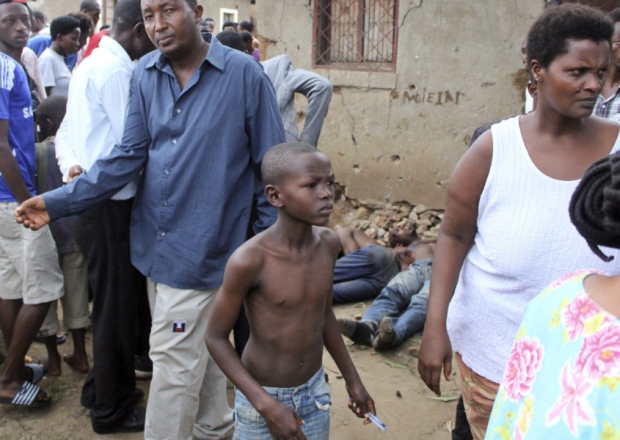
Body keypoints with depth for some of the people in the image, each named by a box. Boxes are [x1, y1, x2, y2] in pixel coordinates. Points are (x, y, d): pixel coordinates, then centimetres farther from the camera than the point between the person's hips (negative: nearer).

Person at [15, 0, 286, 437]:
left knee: (174, 361, 2)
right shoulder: (145, 74, 3)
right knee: (199, 351, 21)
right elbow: (130, 155, 3)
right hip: (154, 242, 6)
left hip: (200, 247, -5)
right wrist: (59, 201, -5)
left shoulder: (243, 73, -11)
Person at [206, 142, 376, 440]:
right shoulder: (250, 260, -24)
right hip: (262, 396, -4)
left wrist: (352, 379, 13)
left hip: (315, 393, 4)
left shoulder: (328, 244, -8)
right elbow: (216, 337, -14)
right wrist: (266, 405, -20)